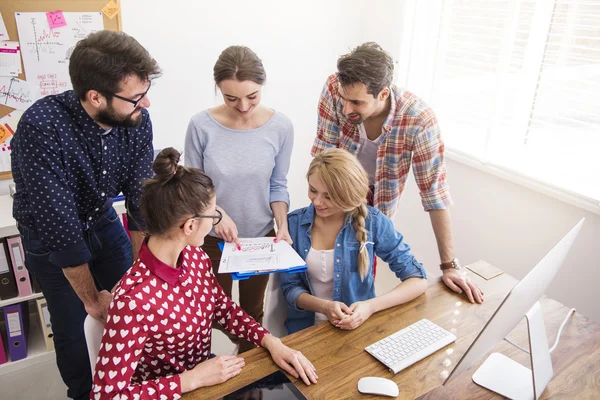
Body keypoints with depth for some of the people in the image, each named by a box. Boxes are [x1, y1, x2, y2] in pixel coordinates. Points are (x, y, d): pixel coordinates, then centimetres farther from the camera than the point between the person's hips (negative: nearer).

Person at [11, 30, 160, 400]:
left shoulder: (137, 120, -21)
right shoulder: (42, 127, -36)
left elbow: (141, 199, -16)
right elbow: (60, 225, -31)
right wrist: (91, 298, -21)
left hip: (103, 220, 4)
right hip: (49, 235, -3)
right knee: (71, 327, 8)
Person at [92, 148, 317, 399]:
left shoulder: (195, 256, -9)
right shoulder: (133, 300, -31)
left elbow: (223, 308, 4)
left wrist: (271, 342, -9)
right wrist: (193, 379, -24)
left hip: (205, 378, 6)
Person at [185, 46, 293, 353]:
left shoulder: (280, 127, -13)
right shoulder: (201, 125, -18)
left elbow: (277, 185, -3)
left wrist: (282, 225, -17)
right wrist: (217, 213, -26)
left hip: (261, 235, 1)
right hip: (214, 238, -1)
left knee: (252, 310, 21)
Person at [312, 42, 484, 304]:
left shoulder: (419, 119, -32)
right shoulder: (335, 88, -29)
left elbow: (434, 191, -26)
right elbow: (324, 152, -18)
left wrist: (449, 265, -23)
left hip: (377, 203, -1)